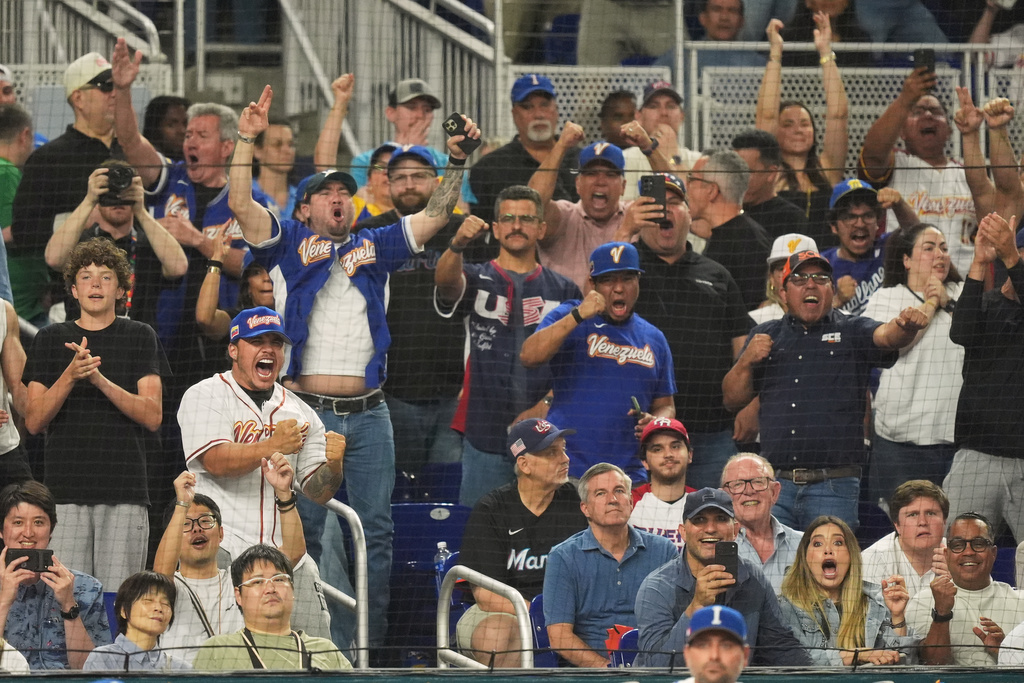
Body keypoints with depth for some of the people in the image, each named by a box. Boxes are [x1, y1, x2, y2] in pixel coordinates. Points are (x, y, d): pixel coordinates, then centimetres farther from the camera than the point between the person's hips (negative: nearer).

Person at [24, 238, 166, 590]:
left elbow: (153, 415, -1)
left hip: (125, 491, 0)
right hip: (65, 489, 0)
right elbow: (34, 421, 4)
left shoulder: (139, 337, 9)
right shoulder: (51, 339, 11)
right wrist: (70, 376, -13)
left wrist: (100, 379, -15)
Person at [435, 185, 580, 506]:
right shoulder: (476, 279, 8)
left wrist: (543, 407, -9)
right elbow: (446, 280, -17)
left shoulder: (565, 291, 11)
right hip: (485, 438, -1)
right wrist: (457, 245, -39)